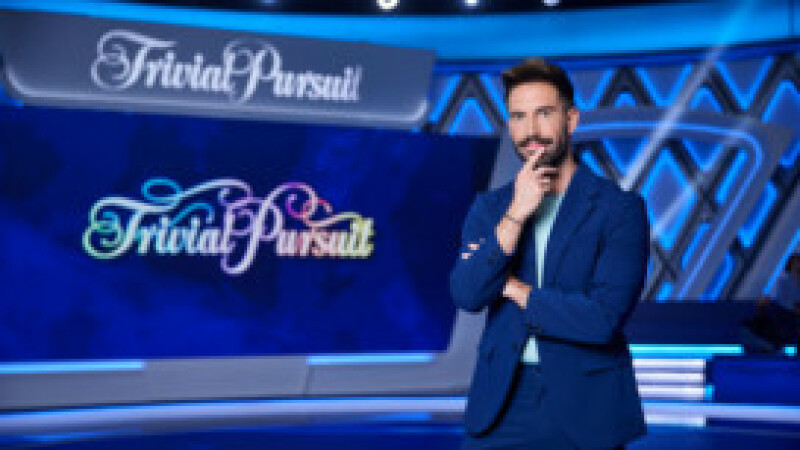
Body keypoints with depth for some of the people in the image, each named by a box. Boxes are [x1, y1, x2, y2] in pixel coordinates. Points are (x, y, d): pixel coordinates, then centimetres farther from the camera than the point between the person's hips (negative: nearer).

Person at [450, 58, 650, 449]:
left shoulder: (620, 208, -6)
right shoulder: (489, 207, 7)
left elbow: (605, 317, -16)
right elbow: (466, 296, -8)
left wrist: (515, 290, -6)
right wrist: (516, 214, -16)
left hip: (584, 415, -3)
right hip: (501, 409, 3)